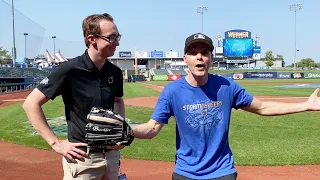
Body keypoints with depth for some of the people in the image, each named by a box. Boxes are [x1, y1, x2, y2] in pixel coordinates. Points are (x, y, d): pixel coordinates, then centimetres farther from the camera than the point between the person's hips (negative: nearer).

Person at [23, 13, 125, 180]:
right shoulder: (69, 70, -17)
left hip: (112, 154, 5)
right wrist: (56, 143, -14)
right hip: (82, 157, -5)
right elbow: (31, 103, -13)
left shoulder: (115, 72, 0)